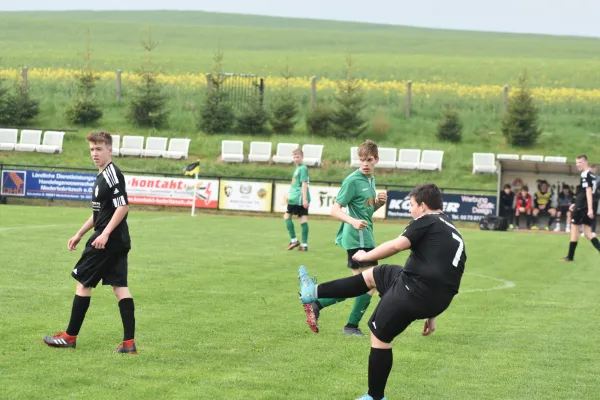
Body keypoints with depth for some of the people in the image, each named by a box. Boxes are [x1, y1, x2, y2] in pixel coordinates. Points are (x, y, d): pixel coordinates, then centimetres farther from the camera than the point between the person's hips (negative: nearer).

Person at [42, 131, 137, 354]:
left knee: (83, 282, 0)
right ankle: (129, 342, 0)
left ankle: (70, 337, 9)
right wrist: (79, 234, 26)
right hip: (119, 241, 10)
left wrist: (105, 234, -26)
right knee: (120, 286, 4)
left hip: (107, 240, -10)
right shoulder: (102, 176, 17)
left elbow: (123, 207, -22)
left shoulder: (112, 174, -14)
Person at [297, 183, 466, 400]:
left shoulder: (427, 221, -4)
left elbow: (397, 245, -15)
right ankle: (315, 292, 28)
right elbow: (445, 280, 23)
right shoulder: (453, 234, 22)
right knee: (372, 275, 23)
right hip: (435, 300, 9)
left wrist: (365, 256, 1)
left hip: (414, 289, -9)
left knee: (380, 336, 7)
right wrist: (431, 315, 26)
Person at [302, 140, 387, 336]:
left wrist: (380, 202, 2)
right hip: (358, 238, -9)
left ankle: (316, 305, 15)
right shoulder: (353, 180, -13)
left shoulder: (371, 179, 13)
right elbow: (335, 210, -17)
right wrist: (353, 221, -33)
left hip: (365, 237, 9)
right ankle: (352, 326, 4)